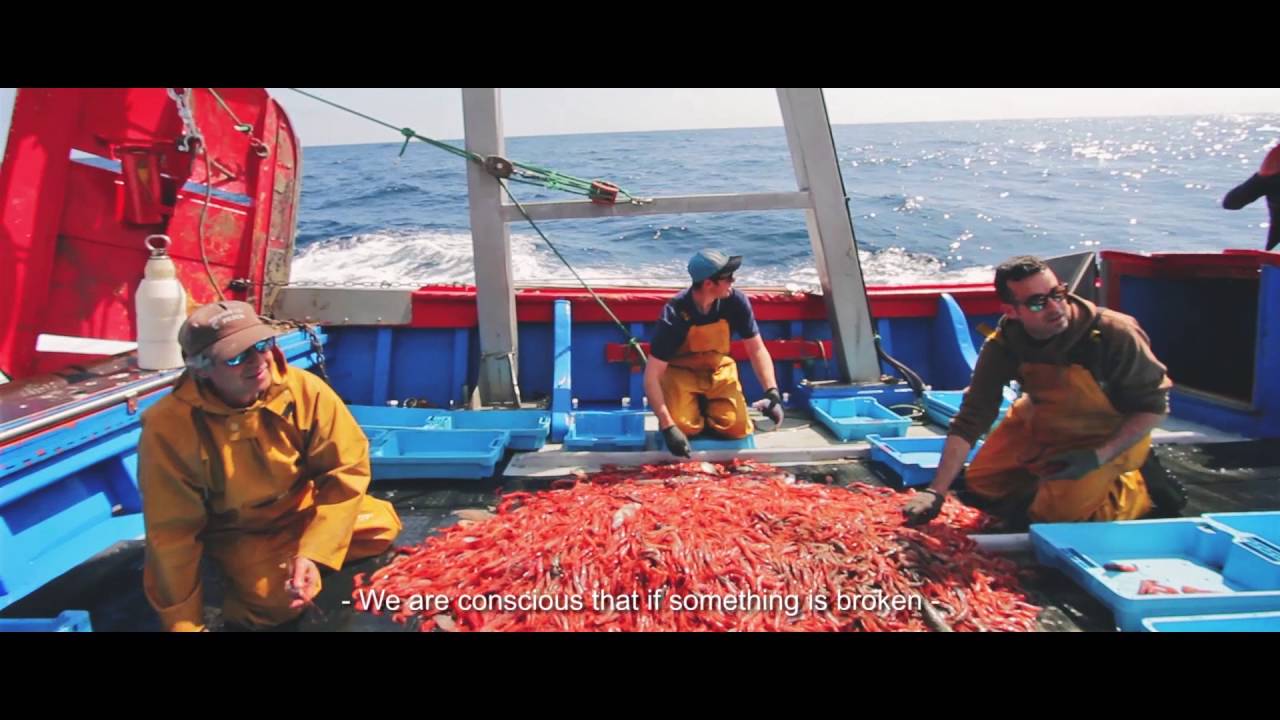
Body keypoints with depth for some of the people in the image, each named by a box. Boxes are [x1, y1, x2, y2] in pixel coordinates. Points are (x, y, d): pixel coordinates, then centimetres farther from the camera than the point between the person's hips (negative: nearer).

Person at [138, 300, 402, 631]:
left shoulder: (305, 389, -24)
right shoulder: (169, 427, -29)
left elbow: (347, 467, -18)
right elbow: (171, 532, -21)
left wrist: (315, 552, -26)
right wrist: (185, 623, -15)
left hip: (304, 511, 3)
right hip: (238, 534, -3)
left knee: (381, 525, -9)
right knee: (276, 599, -22)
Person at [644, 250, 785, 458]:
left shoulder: (735, 301, -19)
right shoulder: (675, 314, -29)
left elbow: (757, 349, -9)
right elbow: (651, 376, -28)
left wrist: (772, 392, -24)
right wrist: (667, 427, -35)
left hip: (718, 370, 3)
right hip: (681, 371, -3)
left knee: (737, 428, -16)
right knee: (684, 427, -25)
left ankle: (707, 408, 15)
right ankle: (693, 407, 10)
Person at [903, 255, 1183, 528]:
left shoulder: (1113, 334, -32)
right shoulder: (1002, 347, -23)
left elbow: (1154, 405, -20)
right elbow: (971, 419, -23)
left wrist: (1099, 456, -29)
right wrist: (936, 491, -29)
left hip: (1115, 435, -4)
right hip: (1042, 425, 4)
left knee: (1056, 515, -17)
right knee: (980, 486, 8)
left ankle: (1140, 489, 8)